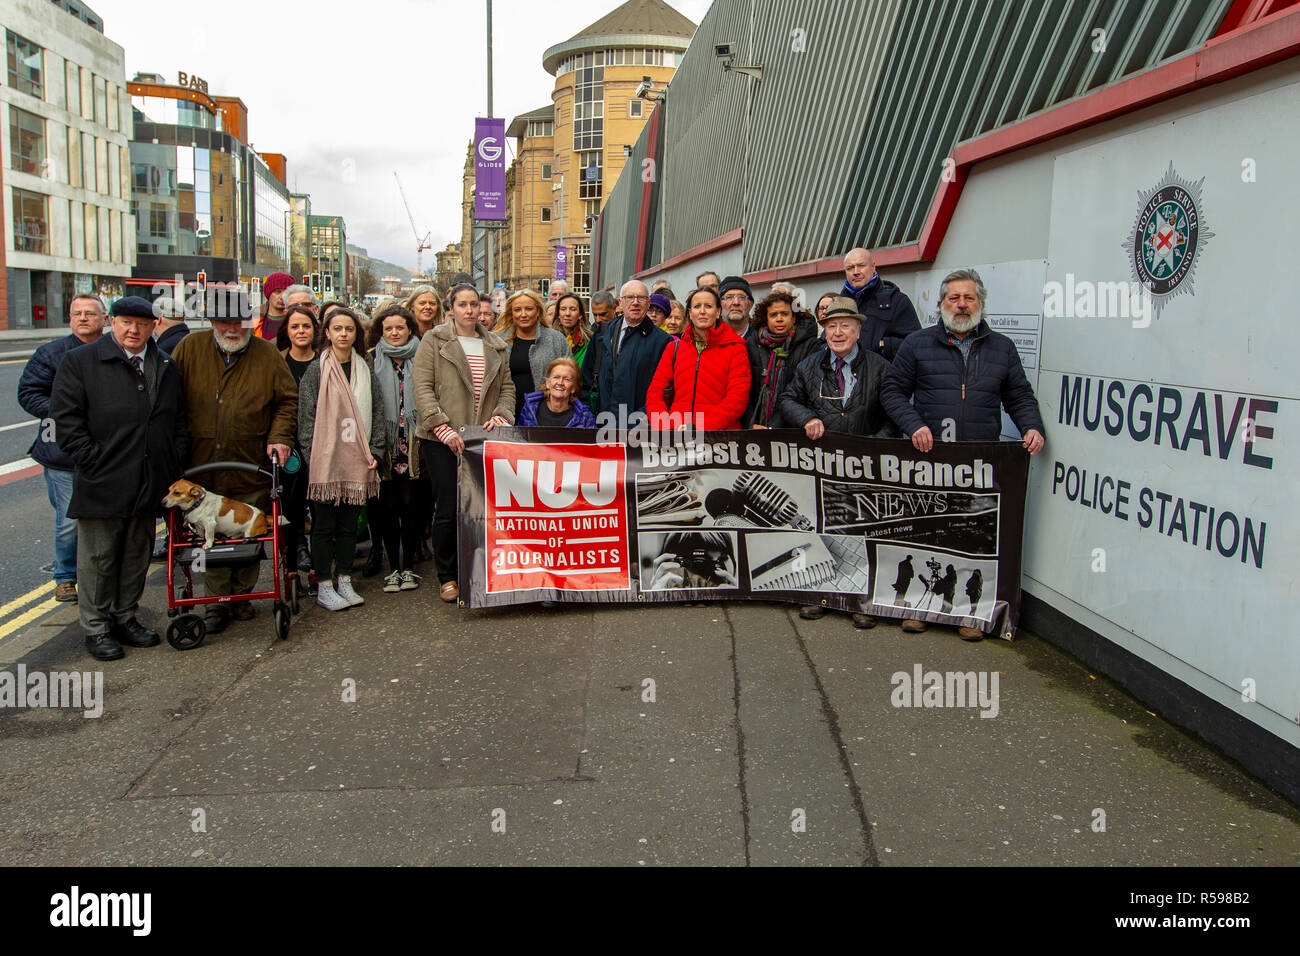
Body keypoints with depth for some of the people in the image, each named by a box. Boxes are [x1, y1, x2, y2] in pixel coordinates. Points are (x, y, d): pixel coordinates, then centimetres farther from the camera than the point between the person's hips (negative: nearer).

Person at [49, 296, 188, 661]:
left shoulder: (166, 367, 12)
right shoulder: (79, 362, -3)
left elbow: (179, 421, 16)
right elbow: (66, 419, -8)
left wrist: (174, 463, 5)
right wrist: (95, 462, -13)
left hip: (149, 486, 5)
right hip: (102, 485, -4)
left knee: (137, 556, 14)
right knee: (98, 558, 5)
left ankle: (125, 617, 29)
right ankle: (96, 627, 18)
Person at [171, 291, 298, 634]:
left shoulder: (267, 355, 1)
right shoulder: (190, 348, 2)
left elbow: (288, 401, 7)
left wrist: (279, 437, -6)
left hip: (252, 468, 0)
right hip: (203, 467, 0)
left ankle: (242, 594, 26)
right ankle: (217, 600, 19)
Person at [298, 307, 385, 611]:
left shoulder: (365, 370, 10)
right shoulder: (316, 370, -1)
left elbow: (377, 413, 9)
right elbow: (306, 416, -4)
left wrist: (375, 452, 1)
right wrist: (312, 457, -10)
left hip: (356, 460, 3)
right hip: (325, 460, -3)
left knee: (349, 523, 10)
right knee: (324, 525, 2)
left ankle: (344, 581, 19)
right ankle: (324, 586, 10)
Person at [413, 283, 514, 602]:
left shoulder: (495, 346, 15)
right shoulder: (434, 341, 1)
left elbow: (506, 386, 16)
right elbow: (423, 388, -6)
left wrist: (501, 415, -3)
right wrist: (443, 428, -14)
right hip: (442, 440, -3)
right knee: (447, 509, -1)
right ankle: (447, 577, 11)